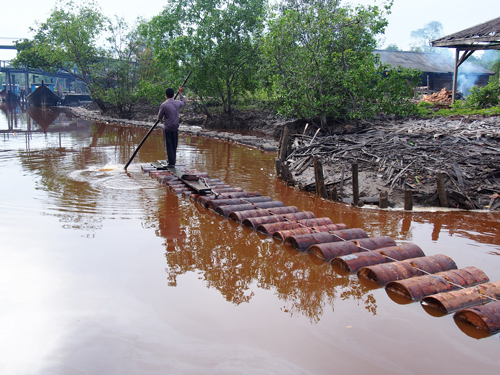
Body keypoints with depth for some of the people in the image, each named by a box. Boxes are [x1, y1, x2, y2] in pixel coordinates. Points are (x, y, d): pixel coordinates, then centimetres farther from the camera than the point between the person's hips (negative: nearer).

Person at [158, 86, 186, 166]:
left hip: (167, 128, -4)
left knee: (169, 146, 2)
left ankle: (171, 163, 2)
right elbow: (184, 103, 25)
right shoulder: (177, 103, -1)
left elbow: (159, 118, -5)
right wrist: (180, 93, 34)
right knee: (174, 146, 13)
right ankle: (173, 162, 20)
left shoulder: (164, 105, -14)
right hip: (175, 128, 4)